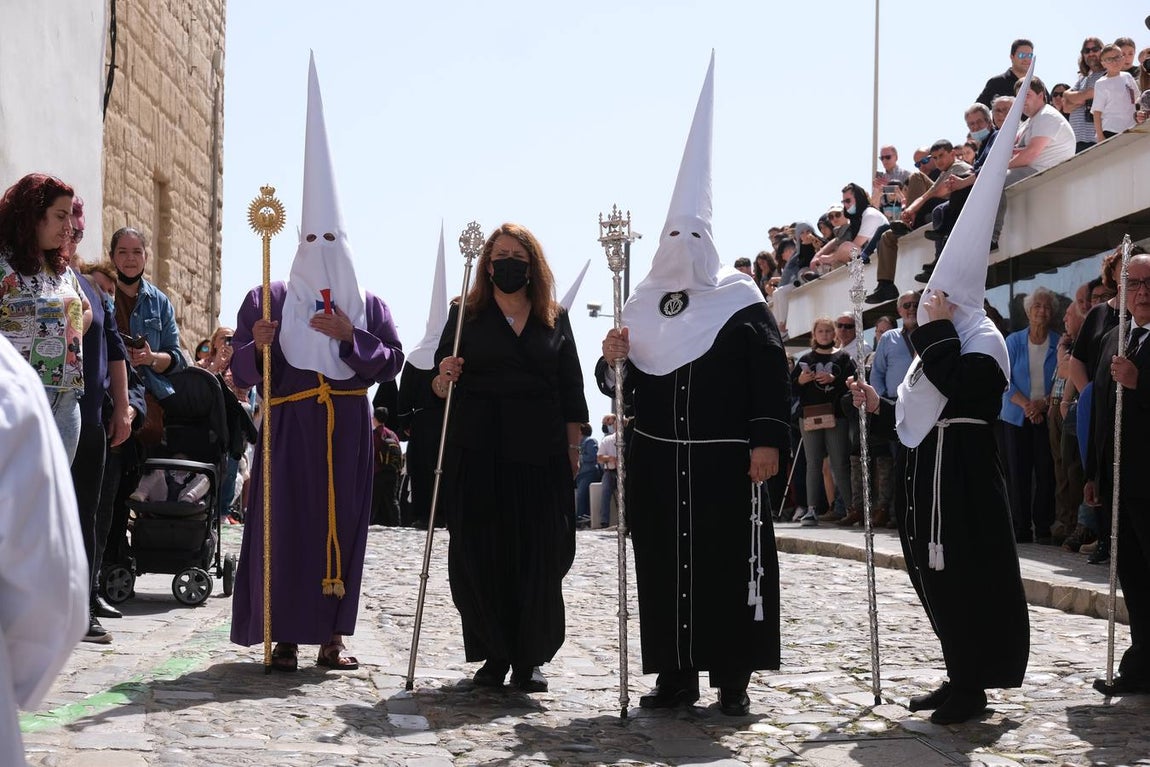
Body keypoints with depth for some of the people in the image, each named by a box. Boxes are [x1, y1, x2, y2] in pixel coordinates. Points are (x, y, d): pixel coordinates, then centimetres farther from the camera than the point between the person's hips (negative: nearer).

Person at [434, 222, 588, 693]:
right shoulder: (466, 315, 7)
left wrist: (573, 448, 4)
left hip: (540, 455, 1)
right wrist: (444, 378, -16)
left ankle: (530, 658, 11)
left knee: (539, 557, 0)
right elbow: (440, 386, 6)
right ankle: (494, 655, 14)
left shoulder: (554, 320, 11)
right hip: (477, 454, 0)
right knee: (479, 555, 0)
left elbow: (571, 393, 10)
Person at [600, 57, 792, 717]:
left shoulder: (742, 301, 0)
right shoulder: (645, 303, 12)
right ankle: (676, 674, 12)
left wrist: (768, 440, -14)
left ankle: (733, 679, 5)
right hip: (656, 457, 4)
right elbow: (629, 383, 15)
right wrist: (618, 359, -6)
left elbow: (772, 376, -6)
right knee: (664, 562, 5)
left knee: (730, 562, -2)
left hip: (725, 459, -4)